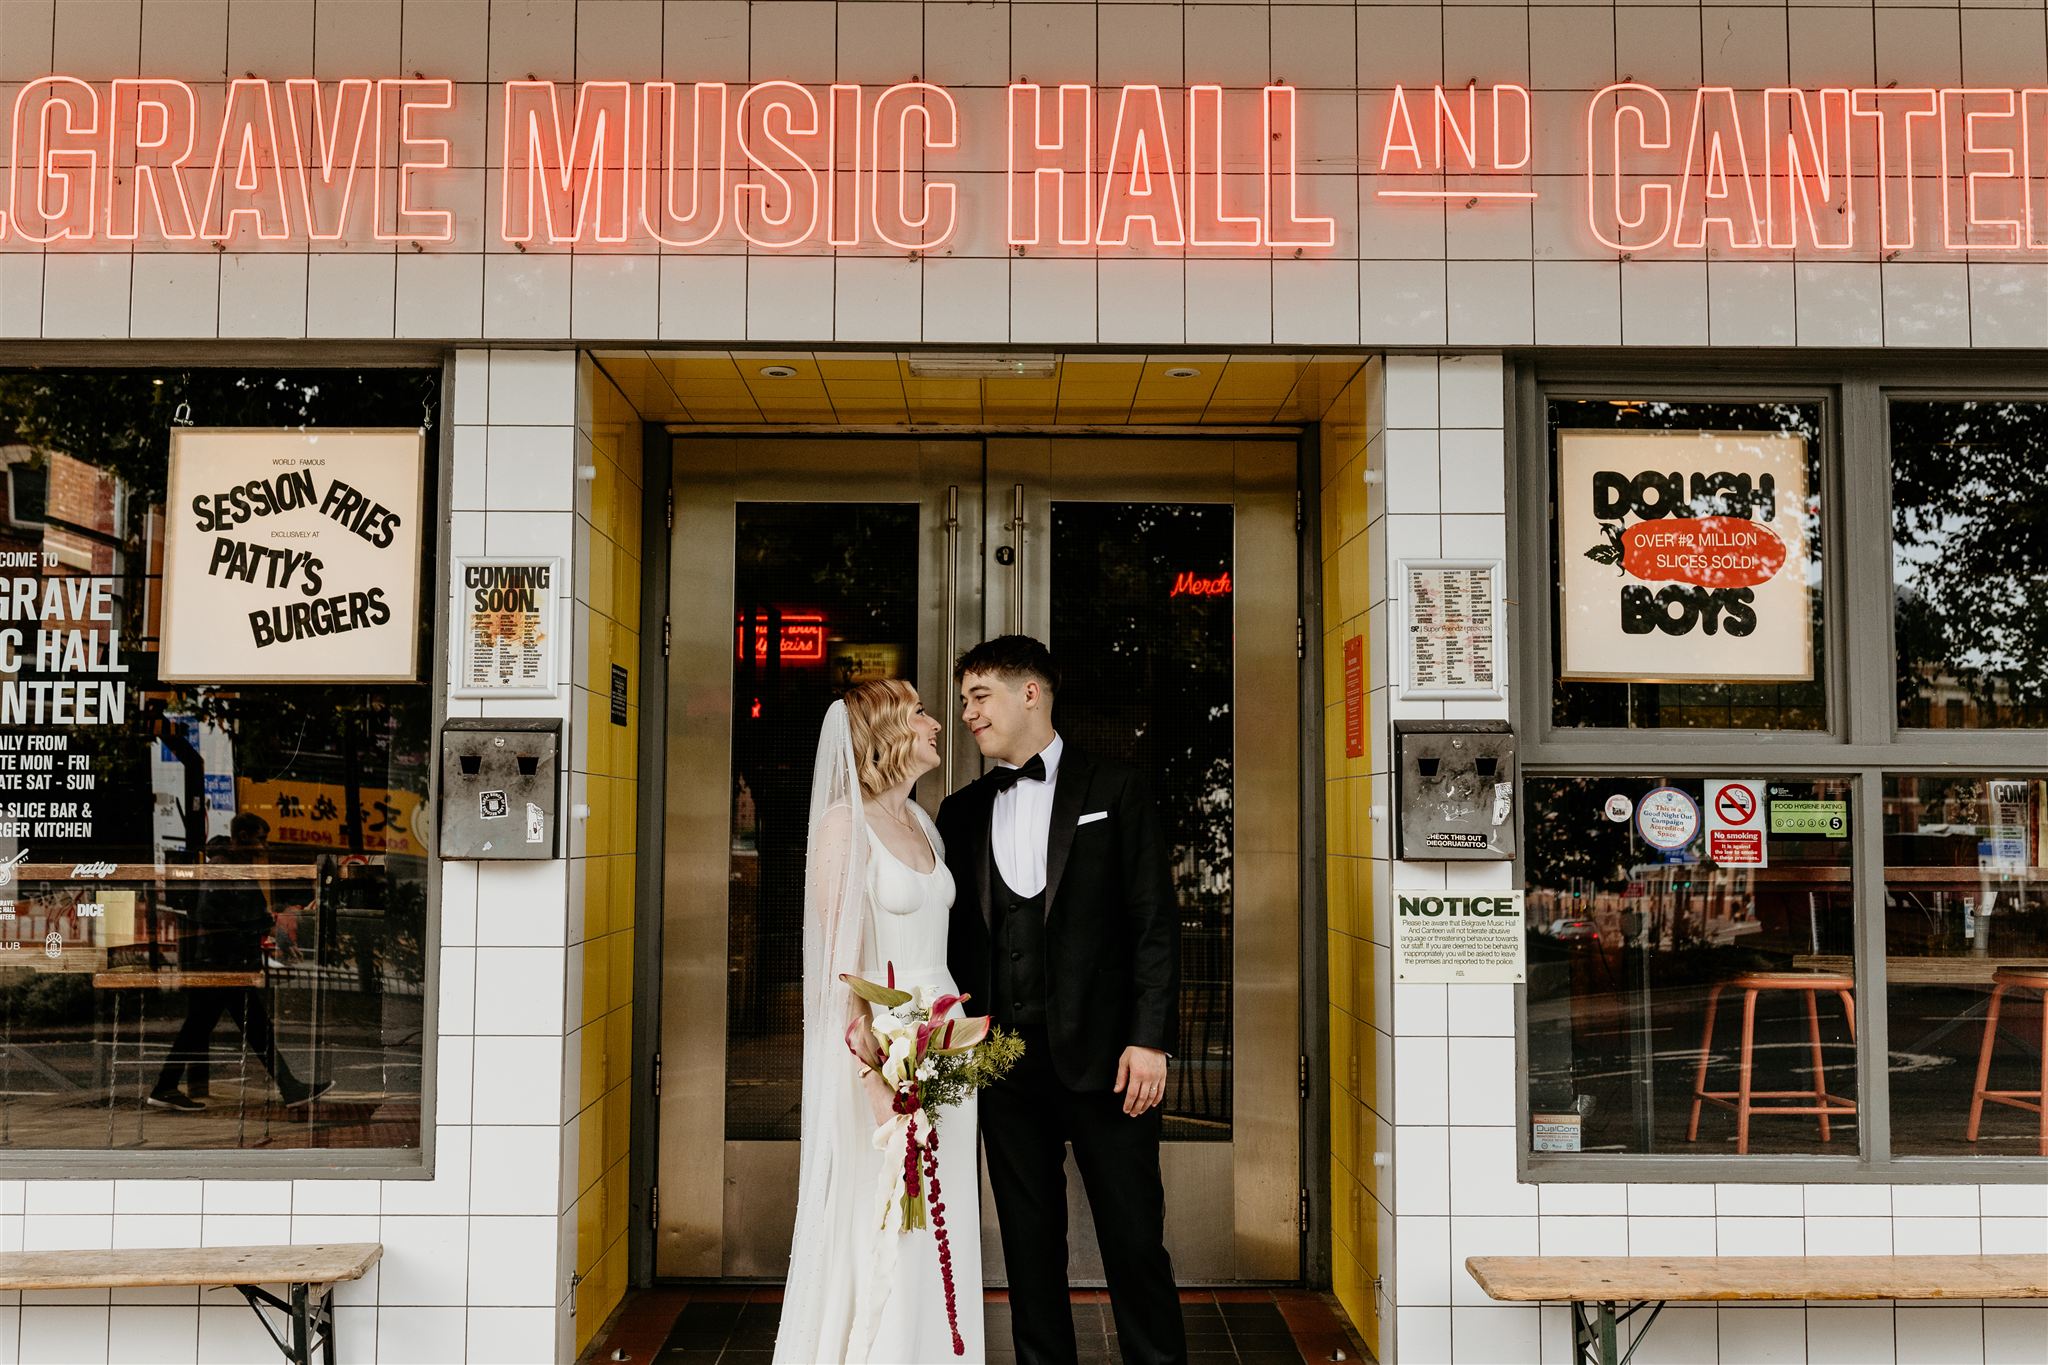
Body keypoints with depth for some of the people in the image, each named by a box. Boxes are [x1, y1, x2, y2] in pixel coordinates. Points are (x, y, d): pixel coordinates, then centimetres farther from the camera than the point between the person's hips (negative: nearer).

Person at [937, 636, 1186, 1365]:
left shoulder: (1113, 791, 2)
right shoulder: (962, 811, 12)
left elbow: (1154, 922, -3)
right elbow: (955, 935, 11)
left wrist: (1151, 1038, -10)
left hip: (1099, 1051, -3)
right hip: (1003, 1058, 3)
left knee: (1134, 1241, 1)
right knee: (1030, 1243, 10)